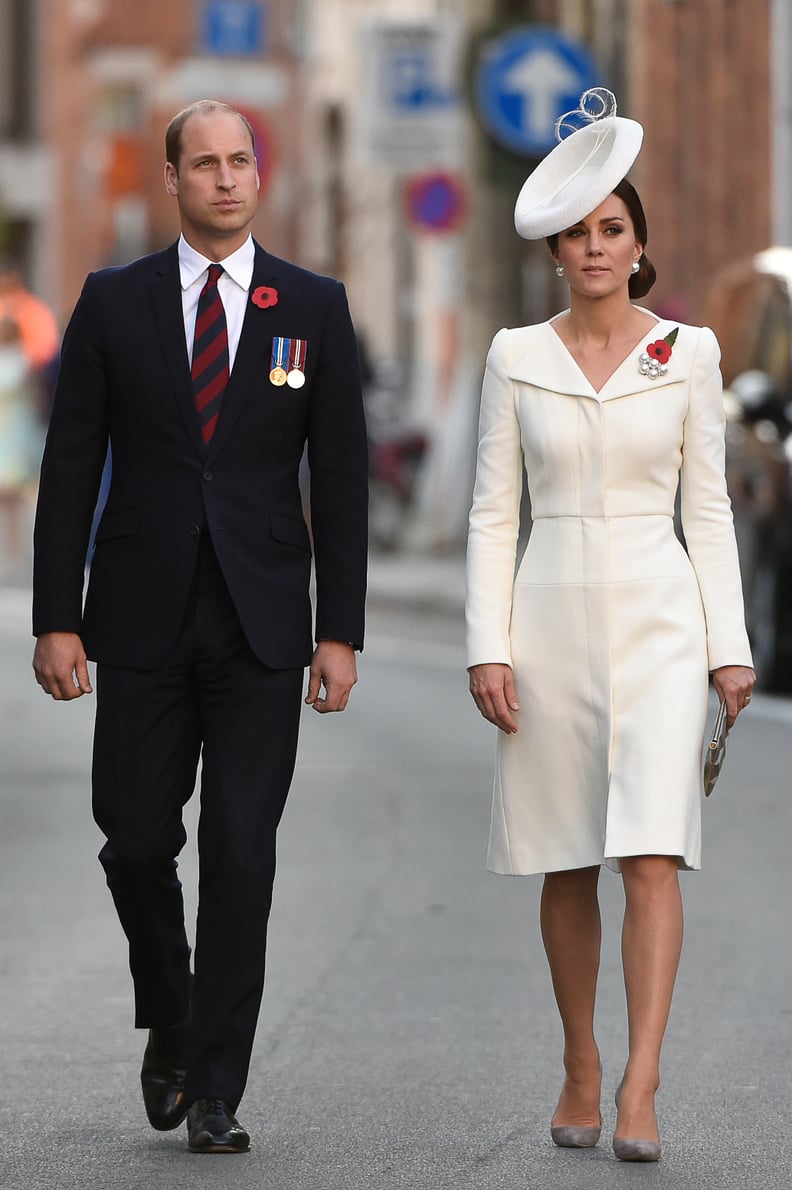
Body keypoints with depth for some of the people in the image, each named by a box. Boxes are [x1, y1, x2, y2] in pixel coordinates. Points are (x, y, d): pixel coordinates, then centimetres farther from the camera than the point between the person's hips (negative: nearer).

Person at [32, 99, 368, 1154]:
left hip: (262, 627, -1)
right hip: (143, 619, 1)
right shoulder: (114, 303, 4)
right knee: (136, 840, 3)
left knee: (241, 857, -3)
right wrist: (56, 620, -3)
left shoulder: (314, 307, 4)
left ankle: (217, 1093, 3)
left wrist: (340, 632, -3)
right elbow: (70, 467, 3)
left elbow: (341, 477, 3)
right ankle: (170, 1023, 29)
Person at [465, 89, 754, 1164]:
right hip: (553, 619, 1)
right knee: (566, 866, 7)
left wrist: (729, 646, 1)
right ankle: (580, 1070, 21)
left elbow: (708, 508, 5)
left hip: (658, 617, -1)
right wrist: (489, 647, -3)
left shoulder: (688, 353, 3)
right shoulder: (516, 358, 4)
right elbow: (493, 511, 4)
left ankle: (639, 1089, -16)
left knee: (650, 854, -13)